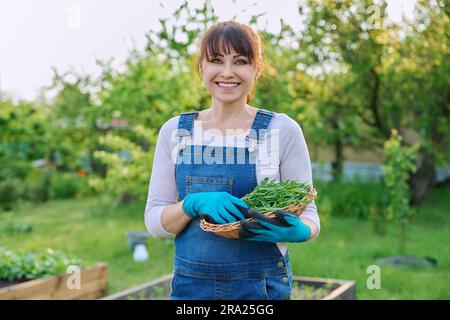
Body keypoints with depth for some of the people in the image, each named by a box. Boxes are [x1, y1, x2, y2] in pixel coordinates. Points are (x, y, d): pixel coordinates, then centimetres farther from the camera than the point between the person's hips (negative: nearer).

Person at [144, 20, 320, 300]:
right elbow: (154, 221, 0)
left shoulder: (283, 130, -6)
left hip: (262, 286, -2)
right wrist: (195, 203, -19)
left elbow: (308, 213, -1)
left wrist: (297, 231, -24)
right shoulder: (174, 132, 1)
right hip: (189, 285, 2)